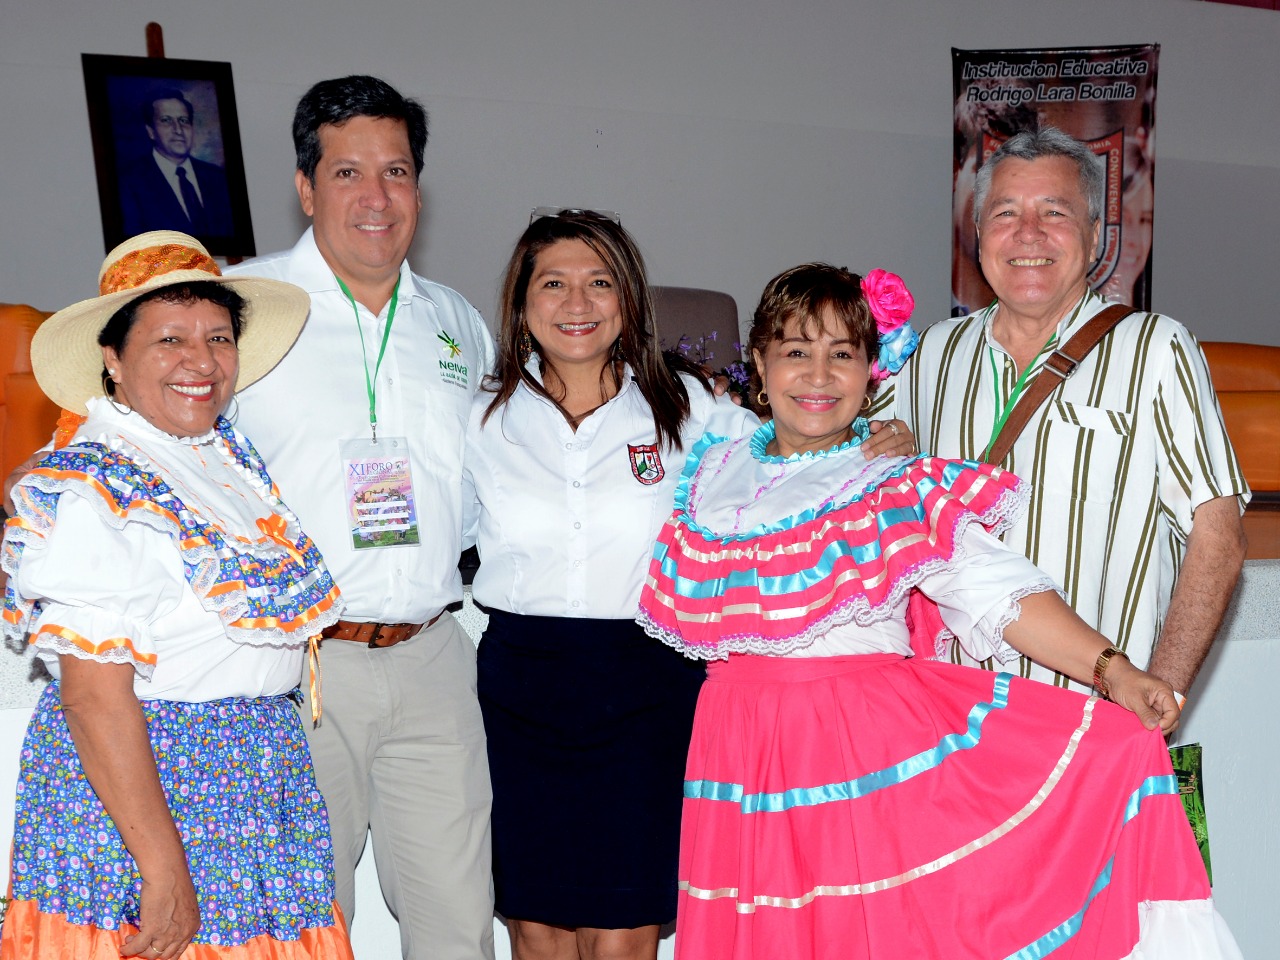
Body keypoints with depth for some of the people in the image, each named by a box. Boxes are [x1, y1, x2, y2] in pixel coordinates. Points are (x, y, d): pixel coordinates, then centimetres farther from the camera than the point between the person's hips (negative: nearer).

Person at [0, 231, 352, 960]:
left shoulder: (228, 449, 7)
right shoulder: (91, 492, -16)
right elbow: (94, 694, -21)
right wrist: (165, 867, -23)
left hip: (262, 776, 7)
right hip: (137, 785, -7)